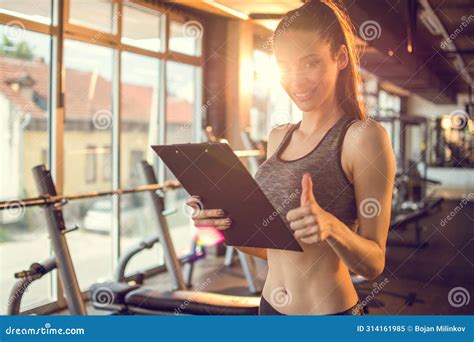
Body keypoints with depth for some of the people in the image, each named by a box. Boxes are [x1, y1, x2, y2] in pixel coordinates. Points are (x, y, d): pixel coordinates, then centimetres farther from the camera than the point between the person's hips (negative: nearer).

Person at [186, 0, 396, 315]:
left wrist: (330, 226, -29)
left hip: (329, 310, -6)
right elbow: (273, 247, 9)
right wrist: (224, 223, -8)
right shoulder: (278, 138, 5)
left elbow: (374, 263, -12)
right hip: (270, 305, 6)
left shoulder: (363, 136, -12)